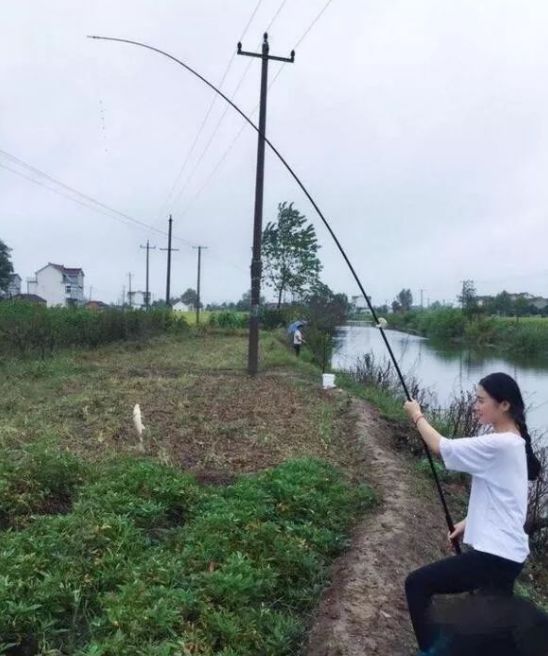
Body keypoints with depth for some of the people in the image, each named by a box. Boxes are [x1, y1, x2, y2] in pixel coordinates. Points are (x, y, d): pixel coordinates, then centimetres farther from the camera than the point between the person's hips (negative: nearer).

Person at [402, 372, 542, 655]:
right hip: (506, 551, 10)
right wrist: (469, 521, 16)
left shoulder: (498, 444, -22)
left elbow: (442, 447, -19)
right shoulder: (512, 442, 9)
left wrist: (417, 416, -4)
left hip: (495, 553, -10)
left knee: (417, 584, -3)